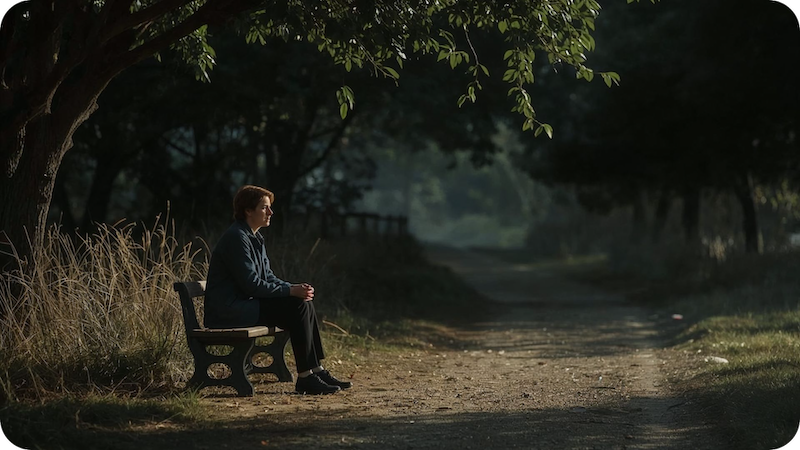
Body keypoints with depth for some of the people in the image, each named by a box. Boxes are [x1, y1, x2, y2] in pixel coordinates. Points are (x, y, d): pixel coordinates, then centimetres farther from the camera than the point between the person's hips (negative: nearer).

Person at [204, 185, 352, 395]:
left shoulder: (255, 238, 16)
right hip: (228, 311, -10)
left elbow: (268, 277, 17)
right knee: (297, 307, -19)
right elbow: (251, 284, -21)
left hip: (245, 304, 10)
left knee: (305, 302, 2)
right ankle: (305, 377, -17)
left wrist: (296, 288, -1)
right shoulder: (236, 238, -16)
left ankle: (317, 370, 1)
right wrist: (291, 291, -17)